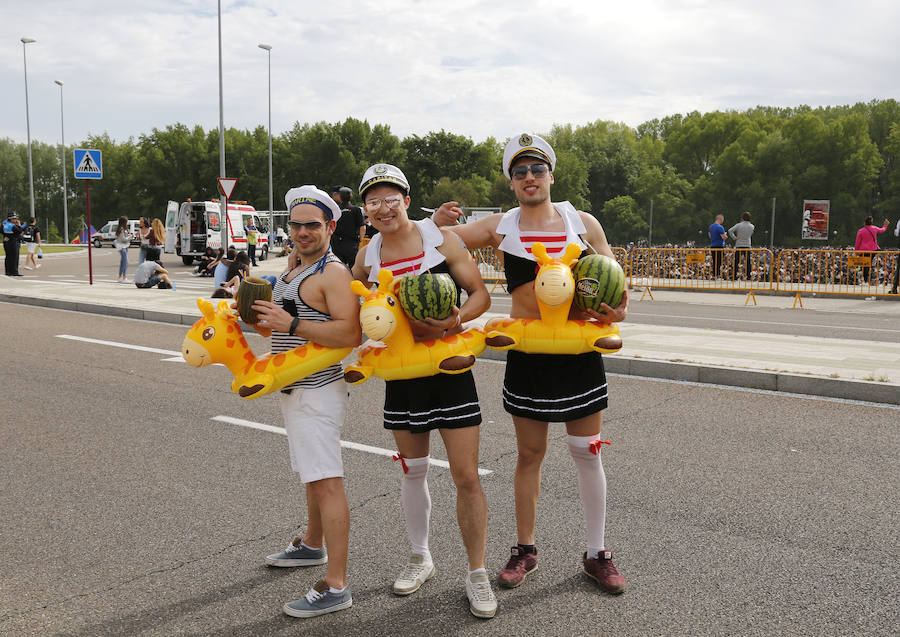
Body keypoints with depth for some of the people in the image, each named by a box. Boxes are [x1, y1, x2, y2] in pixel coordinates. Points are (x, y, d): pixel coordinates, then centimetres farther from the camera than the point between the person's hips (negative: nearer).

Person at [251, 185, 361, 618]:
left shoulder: (333, 274, -14)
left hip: (317, 392, -10)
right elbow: (270, 327, 22)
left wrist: (291, 324, -28)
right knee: (312, 475, 23)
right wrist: (254, 310, 1)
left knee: (326, 482, -11)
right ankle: (312, 546, 41)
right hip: (295, 389, 10)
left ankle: (336, 587, -9)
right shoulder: (291, 267, 16)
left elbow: (350, 334, -27)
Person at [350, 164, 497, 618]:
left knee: (466, 476, -3)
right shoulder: (367, 257, 4)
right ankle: (420, 558, 35)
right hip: (401, 372, 4)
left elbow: (480, 294, -7)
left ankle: (477, 574, 13)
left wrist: (454, 321, -25)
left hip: (450, 368, -3)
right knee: (412, 472, 15)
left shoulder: (440, 239, -6)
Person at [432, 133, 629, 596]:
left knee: (587, 453, 8)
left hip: (580, 352, 0)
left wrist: (618, 310, -14)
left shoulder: (583, 223, 1)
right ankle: (525, 549, 27)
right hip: (527, 354, 0)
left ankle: (597, 553, 23)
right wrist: (438, 223, -14)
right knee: (529, 455, 11)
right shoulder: (500, 228, 0)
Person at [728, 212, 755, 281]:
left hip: (739, 246, -2)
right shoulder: (752, 226, 5)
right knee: (747, 263, 7)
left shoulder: (739, 225, -5)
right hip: (747, 246, 2)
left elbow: (730, 230, -16)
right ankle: (748, 277, 6)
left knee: (736, 262, 2)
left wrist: (734, 238, -5)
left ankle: (734, 277, -1)